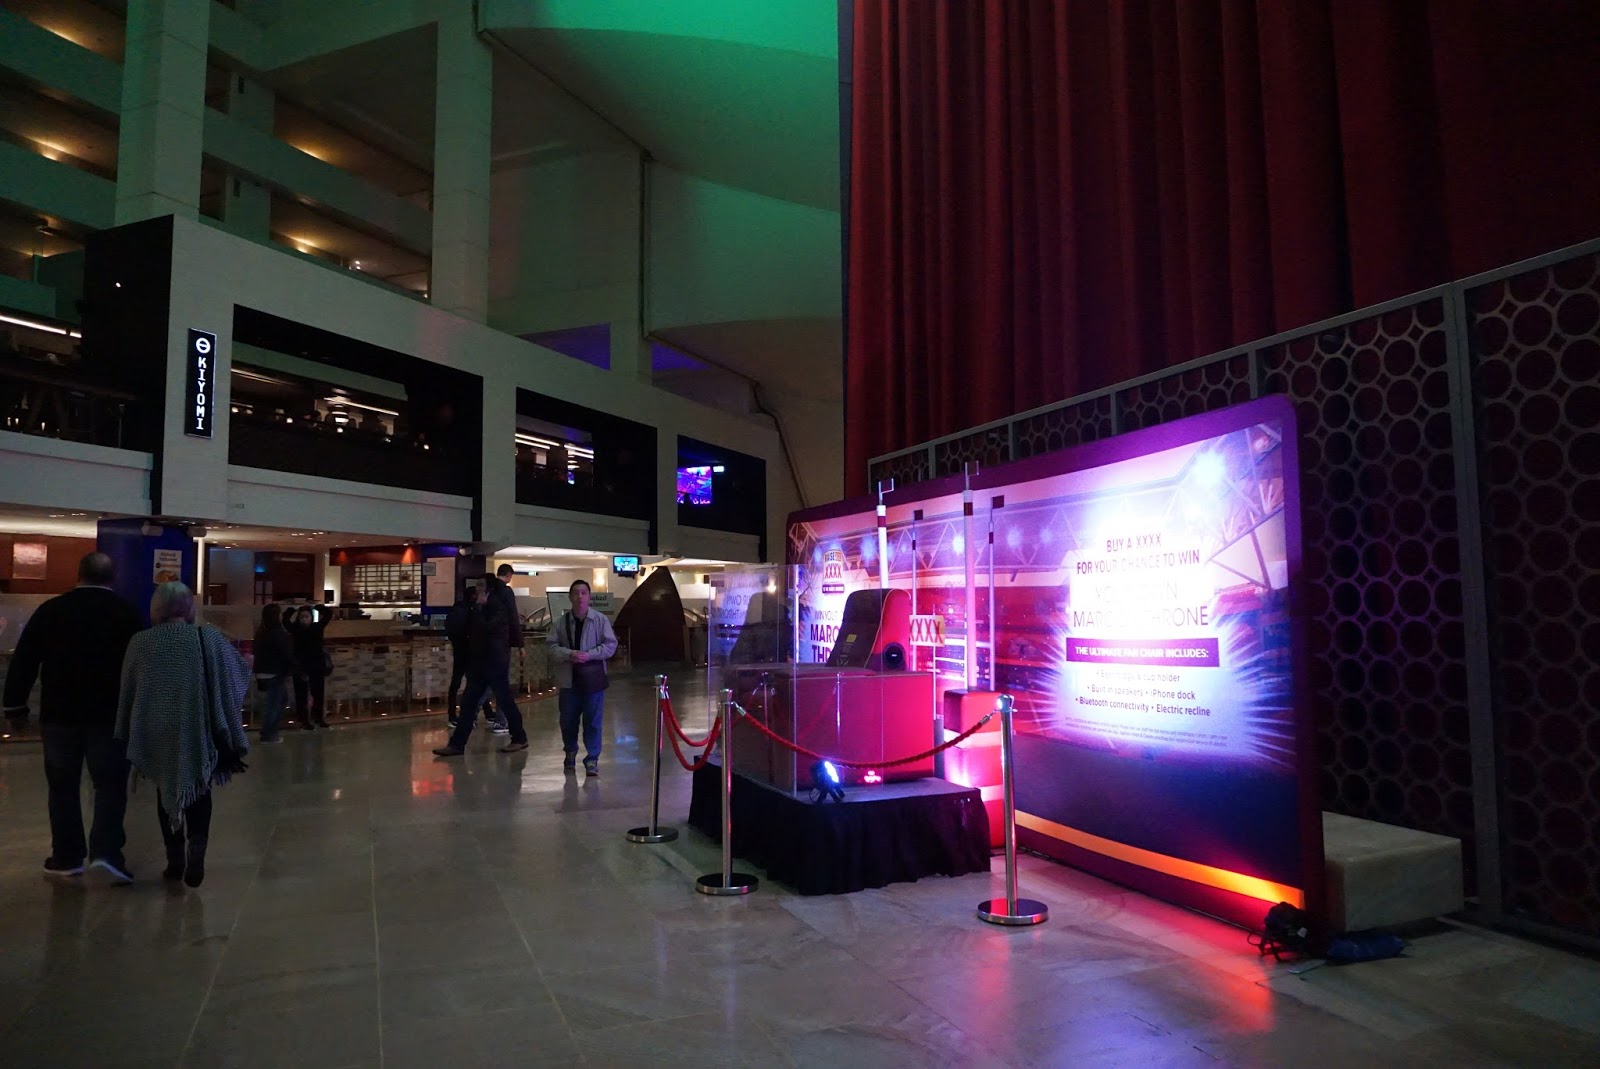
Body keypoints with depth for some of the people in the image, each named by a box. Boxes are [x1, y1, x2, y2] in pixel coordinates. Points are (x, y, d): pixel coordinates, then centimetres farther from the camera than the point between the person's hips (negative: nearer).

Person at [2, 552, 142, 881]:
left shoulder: (50, 610, 2)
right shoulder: (127, 612, -2)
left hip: (60, 713, 2)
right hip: (110, 714, -1)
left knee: (63, 786, 11)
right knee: (110, 784, 3)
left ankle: (67, 857, 15)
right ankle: (106, 851, -10)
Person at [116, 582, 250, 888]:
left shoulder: (140, 642, -1)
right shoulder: (209, 638, -4)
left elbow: (127, 692, 5)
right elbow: (240, 673, 2)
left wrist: (127, 736, 14)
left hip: (156, 733, 1)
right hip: (198, 730, -1)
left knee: (167, 791, 16)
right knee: (198, 791, 10)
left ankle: (175, 859, 19)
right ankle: (197, 844, -14)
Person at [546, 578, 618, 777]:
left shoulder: (600, 620, -2)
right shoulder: (560, 622, 1)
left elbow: (610, 645, -4)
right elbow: (552, 647, -2)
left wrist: (589, 654, -17)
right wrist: (570, 654, -19)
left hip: (593, 678, -2)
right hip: (568, 679, 2)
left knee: (593, 721, -1)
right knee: (568, 720, 13)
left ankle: (592, 759, 8)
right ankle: (570, 752, 37)